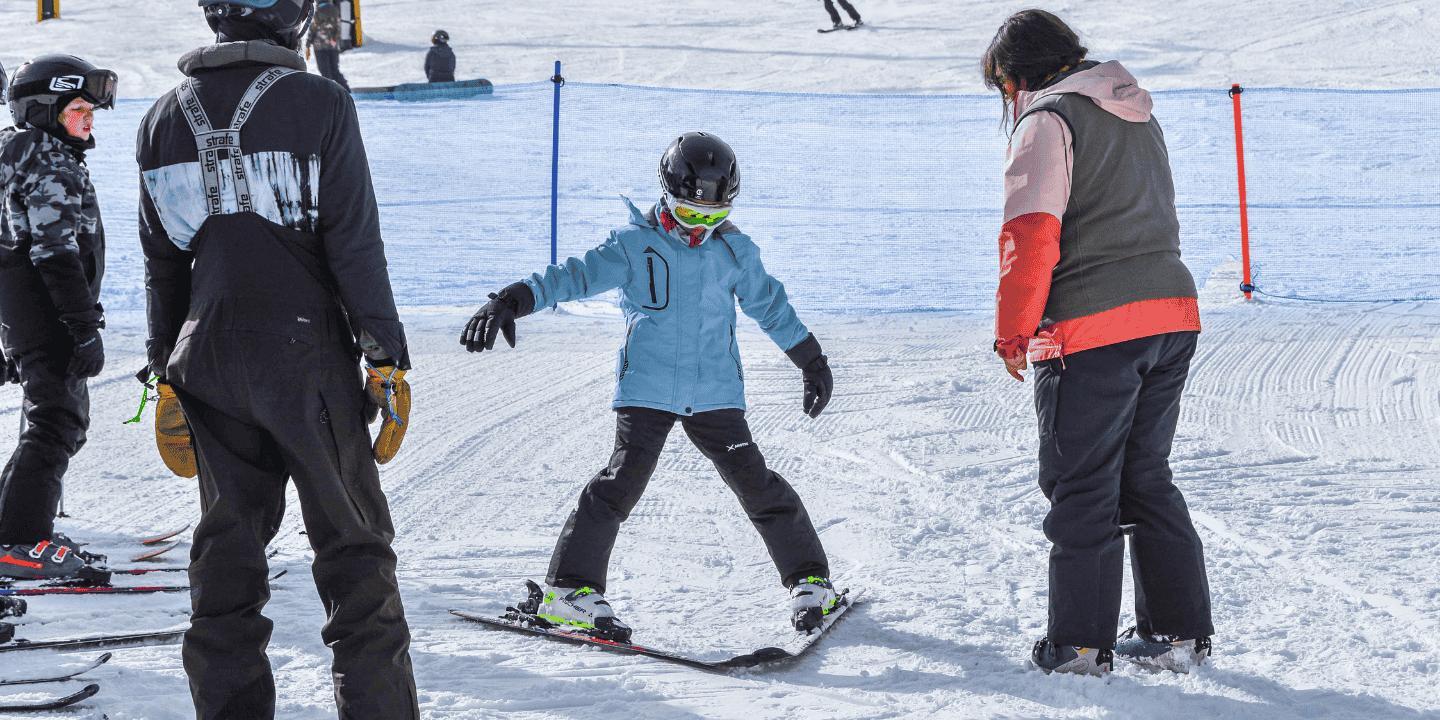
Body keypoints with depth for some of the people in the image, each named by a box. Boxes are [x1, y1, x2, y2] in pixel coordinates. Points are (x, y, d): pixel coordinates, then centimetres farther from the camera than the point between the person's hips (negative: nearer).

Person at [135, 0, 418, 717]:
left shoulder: (166, 118, 6)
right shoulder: (317, 104, -9)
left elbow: (161, 260, 11)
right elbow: (354, 244, -10)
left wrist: (166, 368, 19)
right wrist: (387, 359, -4)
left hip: (207, 360, 5)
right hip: (306, 355, -5)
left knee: (227, 550, 12)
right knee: (353, 547, 3)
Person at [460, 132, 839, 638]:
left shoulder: (734, 251, 7)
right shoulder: (636, 245, -4)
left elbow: (770, 306, 20)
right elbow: (578, 275, -12)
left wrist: (813, 362, 28)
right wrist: (511, 302, -26)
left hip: (715, 391, 3)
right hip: (646, 388, -2)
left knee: (753, 479, -2)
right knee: (625, 477, -15)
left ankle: (809, 580, 12)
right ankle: (571, 587, -9)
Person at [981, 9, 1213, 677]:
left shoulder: (1048, 120, -7)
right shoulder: (1139, 118, 19)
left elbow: (1031, 233, -16)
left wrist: (1013, 332, -8)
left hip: (1091, 330, -8)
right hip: (1171, 316, 8)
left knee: (1081, 489, 2)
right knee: (1147, 478, 17)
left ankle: (1080, 643, 6)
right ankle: (1180, 630, 16)